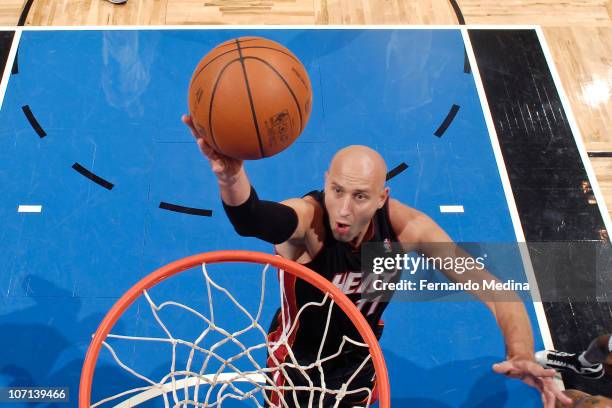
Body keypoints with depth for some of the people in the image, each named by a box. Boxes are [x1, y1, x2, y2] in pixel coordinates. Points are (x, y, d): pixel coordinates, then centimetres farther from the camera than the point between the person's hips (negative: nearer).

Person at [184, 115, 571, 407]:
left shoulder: (406, 227, -27)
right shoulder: (309, 218, -36)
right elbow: (253, 219, -60)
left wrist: (522, 354, -41)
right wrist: (231, 176, -82)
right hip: (297, 357, -3)